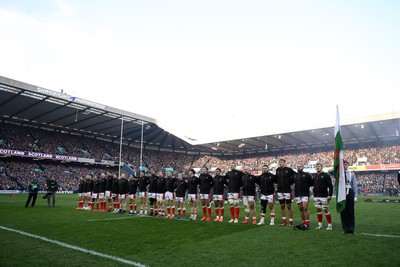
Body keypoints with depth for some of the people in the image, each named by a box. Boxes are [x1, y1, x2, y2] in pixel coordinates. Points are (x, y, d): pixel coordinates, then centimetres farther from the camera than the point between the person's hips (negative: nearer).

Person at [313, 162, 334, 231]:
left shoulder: (326, 175, -5)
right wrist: (314, 195, 14)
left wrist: (330, 195, -14)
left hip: (324, 196, -5)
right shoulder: (315, 176, 12)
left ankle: (330, 225, 6)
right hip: (316, 197, 6)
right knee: (318, 210, 9)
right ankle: (320, 224, 19)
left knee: (326, 210, -4)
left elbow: (330, 186, -8)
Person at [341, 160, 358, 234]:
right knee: (343, 211, 4)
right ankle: (345, 229, 12)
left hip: (349, 193, 0)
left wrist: (355, 196, 1)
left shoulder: (352, 174, 6)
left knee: (350, 211, 3)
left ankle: (352, 229, 13)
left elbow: (355, 185, 6)